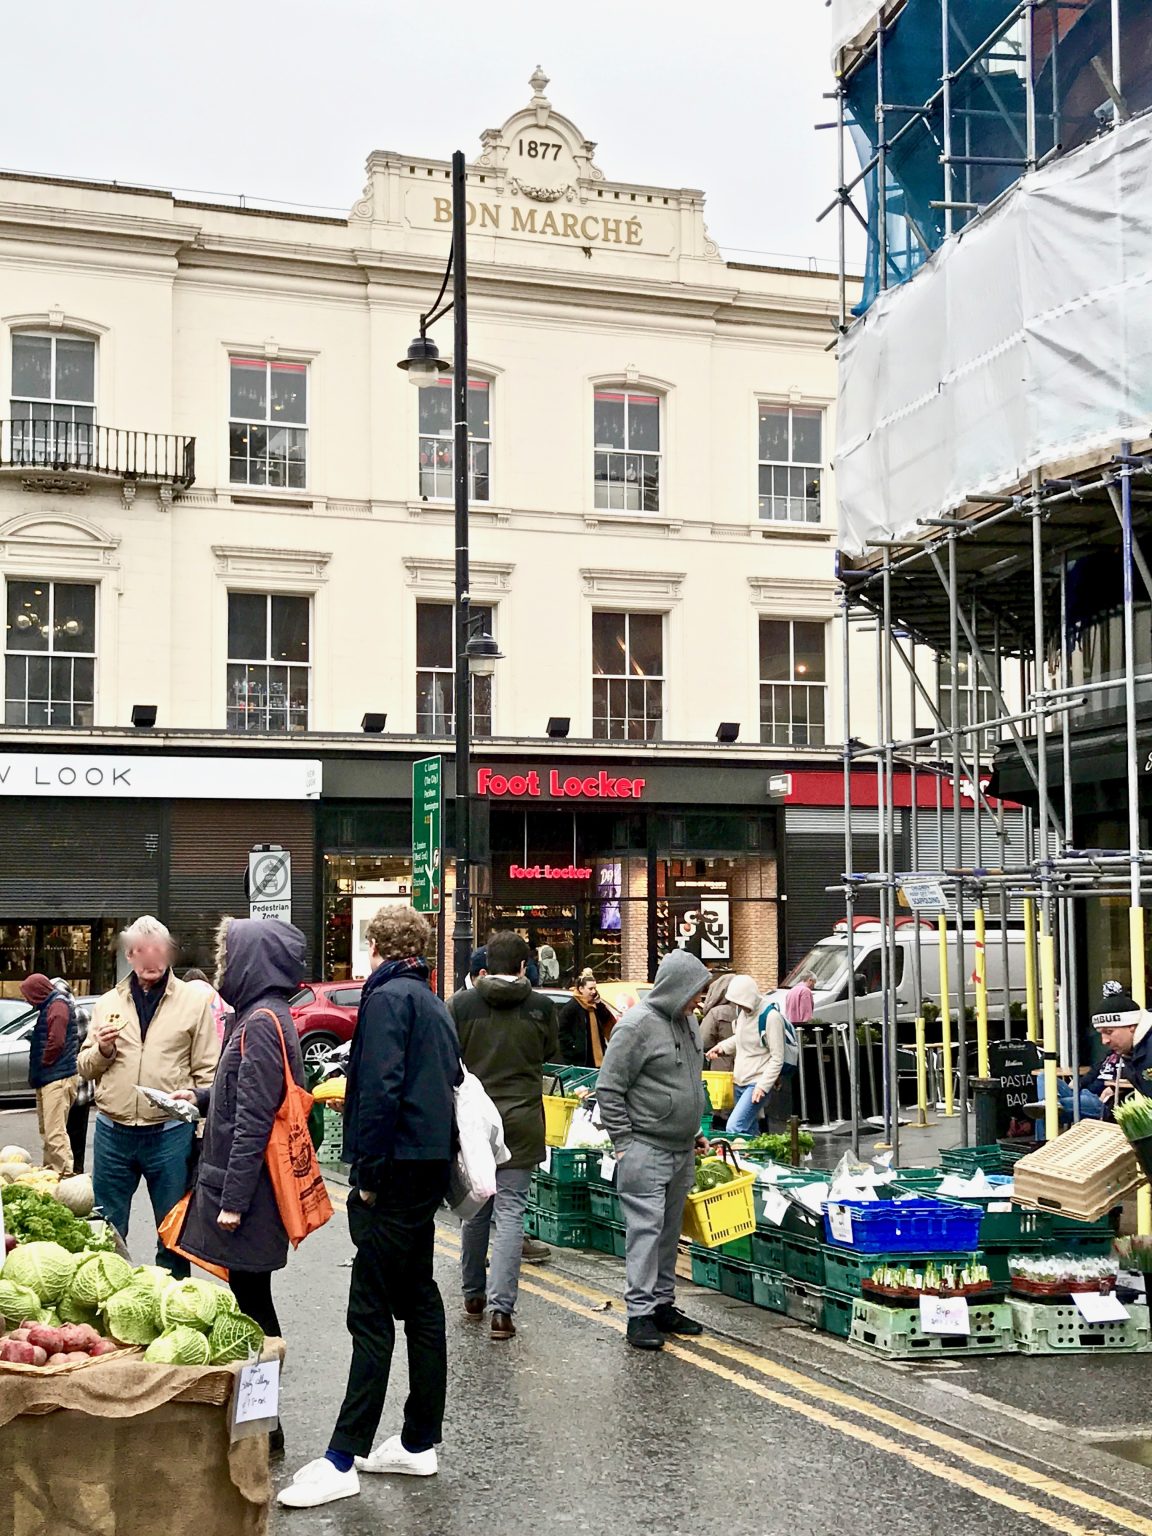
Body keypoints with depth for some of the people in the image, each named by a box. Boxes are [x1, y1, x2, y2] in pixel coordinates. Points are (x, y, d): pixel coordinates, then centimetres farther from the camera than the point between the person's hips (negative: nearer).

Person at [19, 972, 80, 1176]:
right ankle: (50, 1169, 26)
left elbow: (56, 1042, -21)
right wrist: (37, 1073, 15)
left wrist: (43, 1066, -10)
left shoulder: (58, 1005, -12)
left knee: (55, 1132, -15)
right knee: (46, 1131, 18)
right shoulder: (49, 1005, 20)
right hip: (47, 1079, 11)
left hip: (57, 1079, -11)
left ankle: (65, 1173, -18)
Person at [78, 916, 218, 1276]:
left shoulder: (193, 1001, 1)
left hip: (170, 1134, -2)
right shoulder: (108, 1003, 9)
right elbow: (85, 1067, 14)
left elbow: (207, 1072, 0)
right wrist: (102, 1050, -7)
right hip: (112, 1133, 3)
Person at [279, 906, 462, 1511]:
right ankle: (419, 1444, 21)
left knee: (372, 1315, -7)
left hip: (397, 1170, -9)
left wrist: (368, 1173, -16)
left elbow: (381, 1090, -20)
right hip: (430, 1168, 9)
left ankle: (343, 1459, -4)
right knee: (419, 1301, 14)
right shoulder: (434, 1003, 16)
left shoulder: (388, 996, -11)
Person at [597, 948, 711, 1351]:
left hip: (682, 1150, 9)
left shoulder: (686, 1020, 12)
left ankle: (663, 1305, 23)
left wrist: (695, 1132, 20)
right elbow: (609, 1087, -14)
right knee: (646, 1227, -8)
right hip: (645, 1150, -8)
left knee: (670, 1230, 14)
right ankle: (640, 1313, -4)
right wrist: (624, 1143, -14)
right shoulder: (637, 1025, -15)